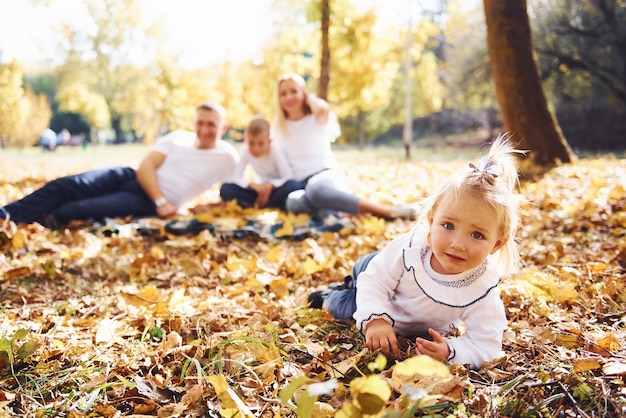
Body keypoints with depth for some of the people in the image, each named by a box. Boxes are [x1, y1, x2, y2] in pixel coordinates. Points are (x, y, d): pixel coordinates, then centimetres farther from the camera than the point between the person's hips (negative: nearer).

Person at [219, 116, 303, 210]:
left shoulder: (274, 150, -19)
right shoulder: (245, 150, -13)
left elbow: (288, 178, -20)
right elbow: (236, 177, -14)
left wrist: (270, 185, -37)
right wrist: (253, 185, -32)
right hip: (260, 188, 3)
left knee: (293, 185, -38)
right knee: (225, 189, -20)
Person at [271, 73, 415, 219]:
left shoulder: (317, 119, 8)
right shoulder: (277, 127, 19)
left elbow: (323, 109, -19)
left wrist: (310, 98, 1)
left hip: (326, 174, -2)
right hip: (300, 185, 2)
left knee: (315, 188, -45)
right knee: (293, 202, -41)